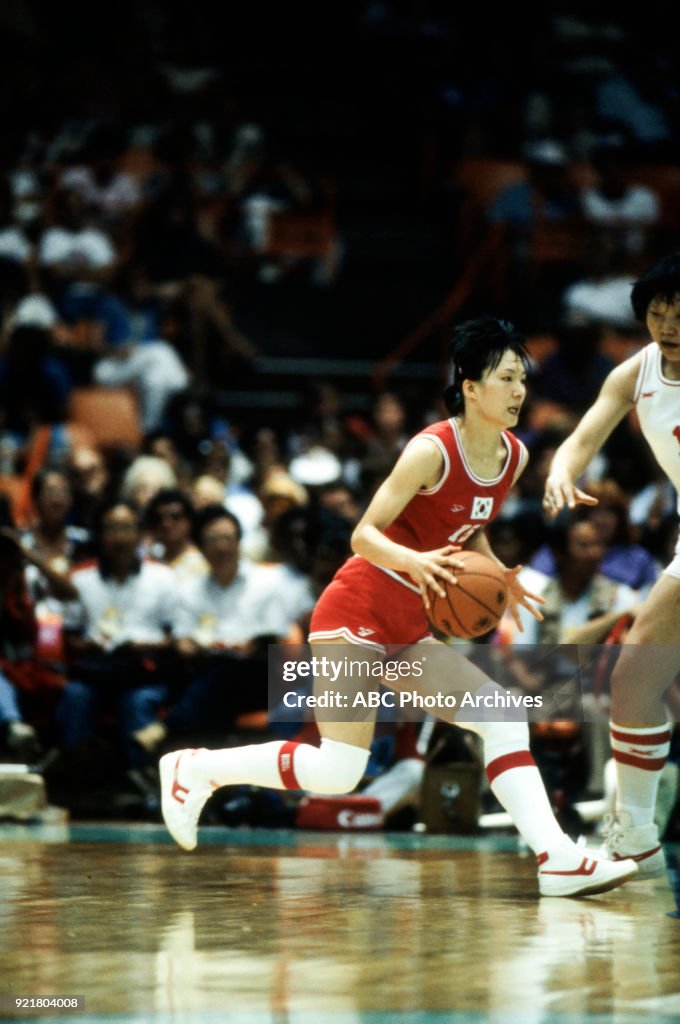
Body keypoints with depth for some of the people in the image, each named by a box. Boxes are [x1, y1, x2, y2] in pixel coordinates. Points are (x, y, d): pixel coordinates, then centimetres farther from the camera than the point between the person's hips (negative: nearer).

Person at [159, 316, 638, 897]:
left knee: (504, 718, -5)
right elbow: (364, 534, -19)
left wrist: (498, 576, 2)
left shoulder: (515, 457, 4)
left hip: (408, 629, 8)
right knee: (339, 771, -13)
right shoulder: (433, 450, -18)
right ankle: (196, 768, 4)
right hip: (355, 613, -8)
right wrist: (413, 560, -38)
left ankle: (556, 858, -10)